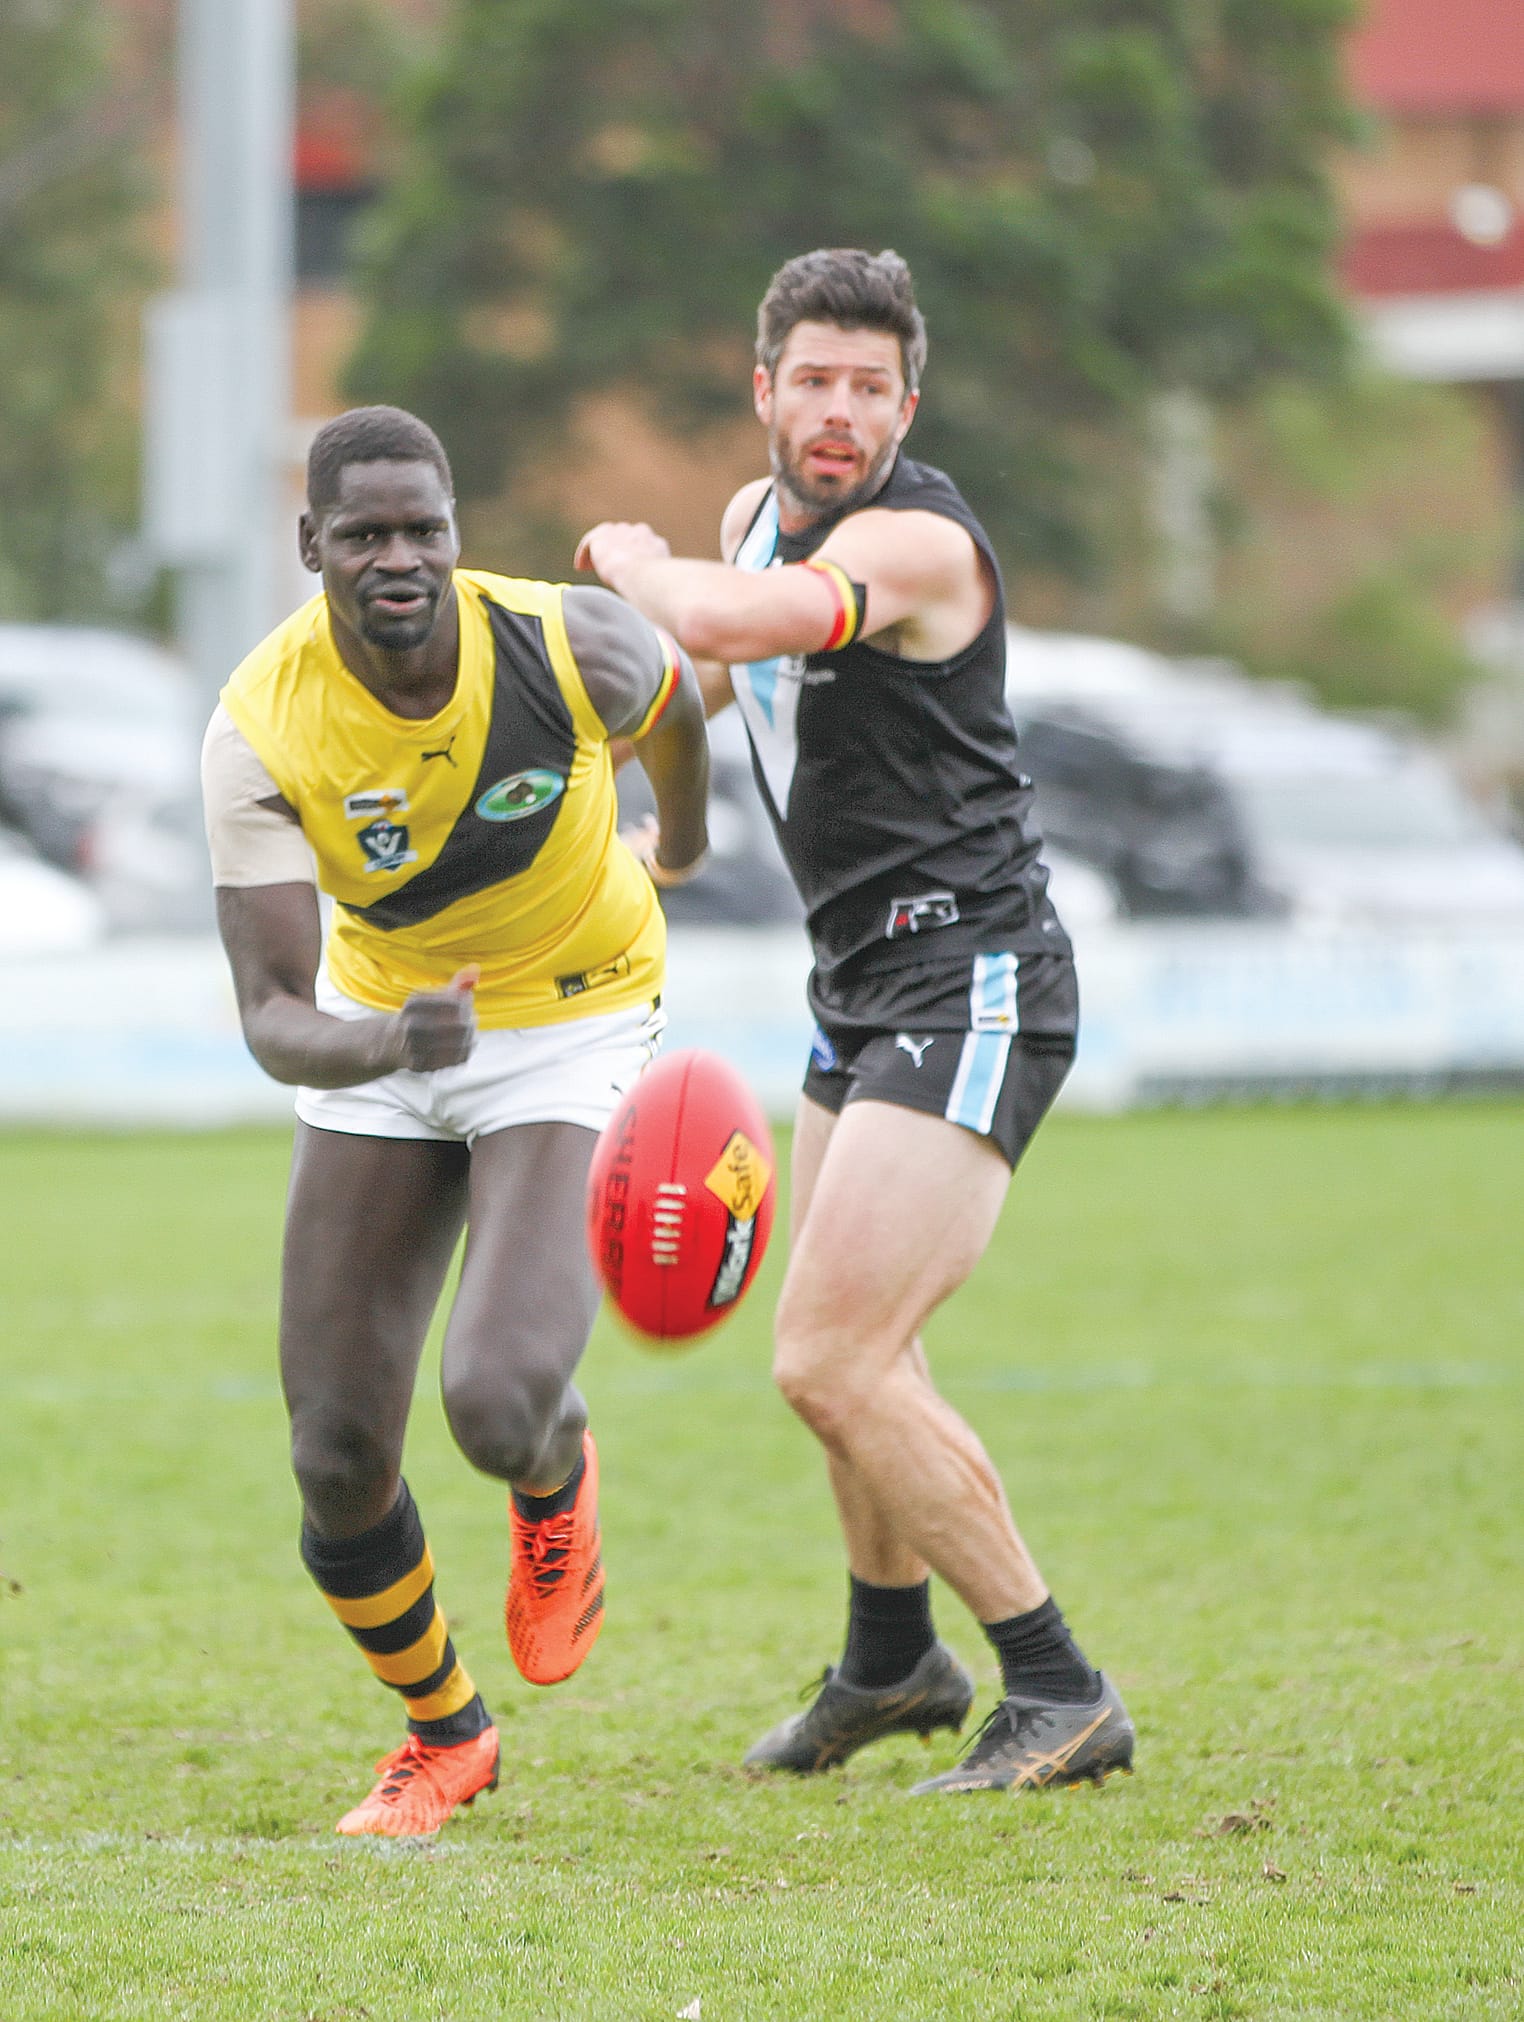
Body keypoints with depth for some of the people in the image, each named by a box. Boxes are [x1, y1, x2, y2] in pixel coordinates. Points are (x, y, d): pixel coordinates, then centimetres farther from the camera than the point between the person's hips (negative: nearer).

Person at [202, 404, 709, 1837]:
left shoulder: (566, 646, -25)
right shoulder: (260, 731, -25)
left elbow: (670, 695, 2)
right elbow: (272, 1019, -28)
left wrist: (683, 840, 22)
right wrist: (386, 1044, -50)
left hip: (574, 1024, -2)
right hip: (378, 1030, 2)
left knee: (497, 1409, -24)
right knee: (337, 1456, -2)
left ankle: (558, 1480, 17)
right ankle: (443, 1733, 27)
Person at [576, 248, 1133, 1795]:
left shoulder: (916, 539, -19)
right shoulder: (760, 516, 9)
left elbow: (722, 622, -36)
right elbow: (709, 675, 32)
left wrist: (628, 560, -16)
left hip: (970, 989, -10)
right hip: (865, 988, 10)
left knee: (830, 1363, -17)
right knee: (858, 1352, 22)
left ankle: (1060, 1697, -10)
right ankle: (891, 1663, 44)